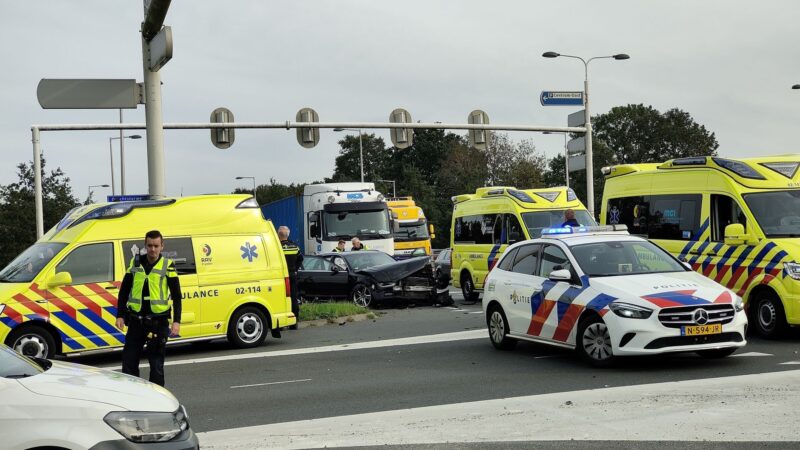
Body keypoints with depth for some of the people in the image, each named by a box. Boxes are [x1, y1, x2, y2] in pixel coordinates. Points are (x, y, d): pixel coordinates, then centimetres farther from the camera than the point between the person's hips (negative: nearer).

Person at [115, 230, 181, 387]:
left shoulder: (168, 265, -2)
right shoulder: (135, 262, 7)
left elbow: (176, 296, -2)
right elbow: (124, 291, 12)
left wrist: (176, 321, -10)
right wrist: (120, 316, 4)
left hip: (158, 322, -3)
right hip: (136, 321, 3)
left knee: (157, 364, 2)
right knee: (129, 362, 4)